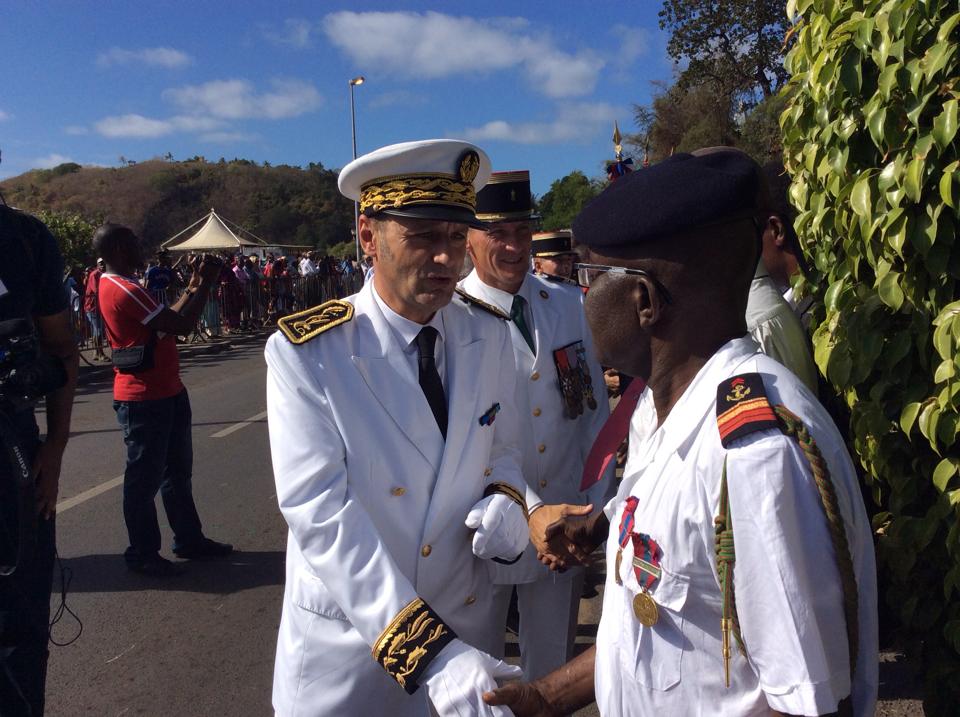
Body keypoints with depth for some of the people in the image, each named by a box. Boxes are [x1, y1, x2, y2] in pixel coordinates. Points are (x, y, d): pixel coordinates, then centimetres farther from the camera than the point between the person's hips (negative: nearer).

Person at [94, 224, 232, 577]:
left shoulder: (115, 286, 13)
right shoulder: (124, 290, -21)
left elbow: (167, 320, 15)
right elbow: (181, 326, -23)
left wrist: (193, 288, 10)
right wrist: (205, 285, -12)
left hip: (165, 392, 11)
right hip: (145, 398, -11)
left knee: (178, 471, 18)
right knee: (145, 479, 3)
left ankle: (189, 539, 30)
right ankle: (142, 554, 16)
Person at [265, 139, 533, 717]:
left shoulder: (491, 335, -5)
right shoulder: (304, 352, -18)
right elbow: (319, 510, -24)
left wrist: (506, 500, -15)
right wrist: (429, 652, -31)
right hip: (346, 642, -3)